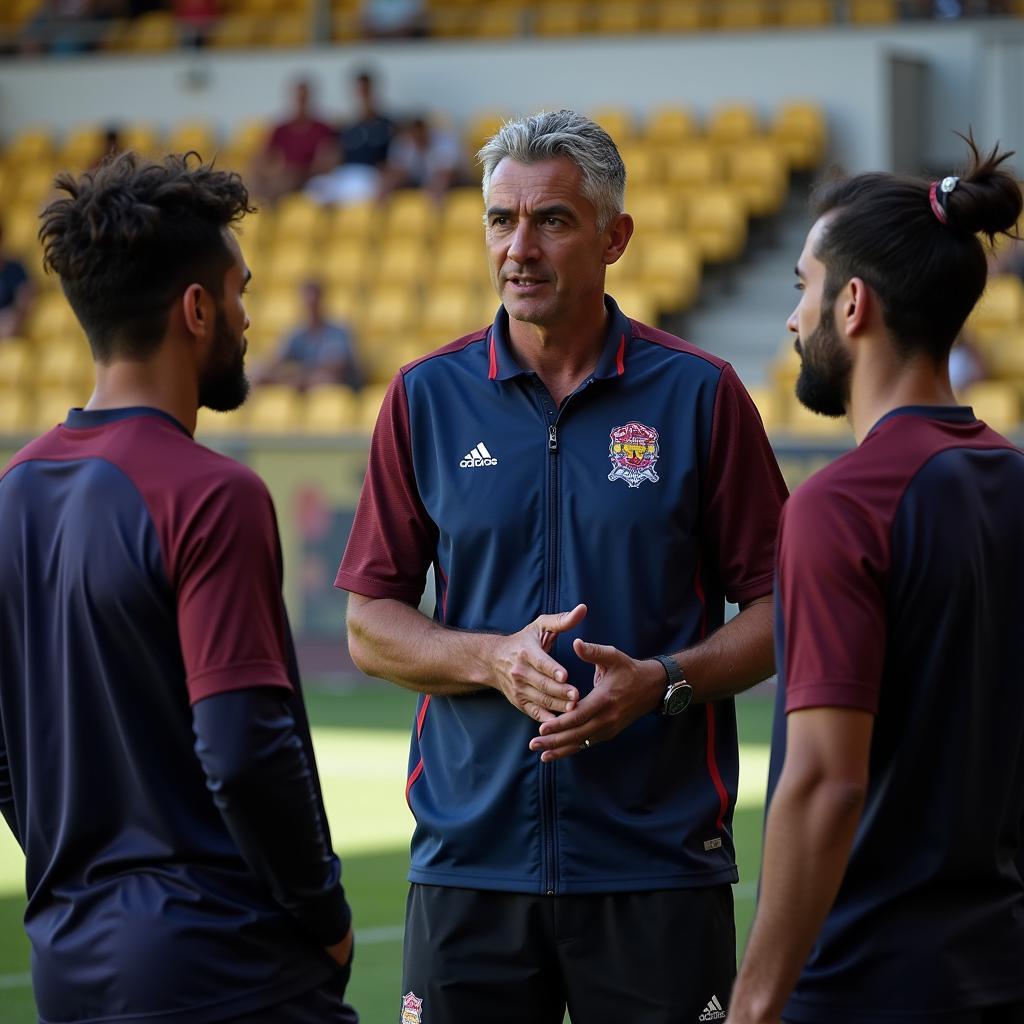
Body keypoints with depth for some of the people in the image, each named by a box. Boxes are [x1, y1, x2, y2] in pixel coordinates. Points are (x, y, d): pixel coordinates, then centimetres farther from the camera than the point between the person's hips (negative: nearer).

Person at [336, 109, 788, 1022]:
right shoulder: (427, 397, 6)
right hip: (470, 858, 2)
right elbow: (370, 627, 7)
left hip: (658, 864, -1)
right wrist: (495, 659, -11)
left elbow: (774, 609, 3)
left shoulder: (700, 394, 1)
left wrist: (661, 682, -15)